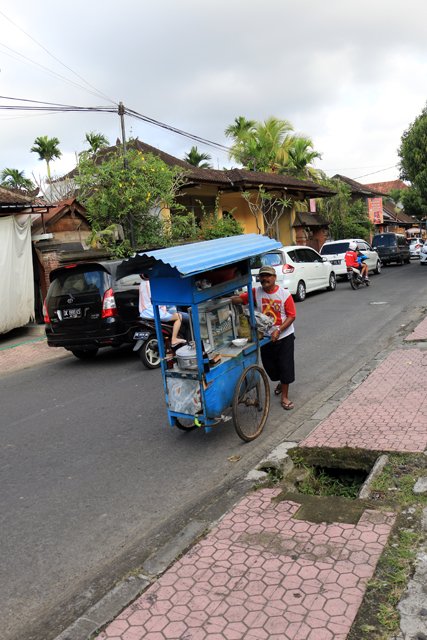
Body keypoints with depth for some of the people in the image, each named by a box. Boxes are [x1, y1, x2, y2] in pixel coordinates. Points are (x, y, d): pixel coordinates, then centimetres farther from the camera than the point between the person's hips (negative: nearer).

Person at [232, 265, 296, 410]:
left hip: (284, 337, -3)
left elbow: (291, 315, -11)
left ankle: (284, 396, 14)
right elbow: (239, 299, -13)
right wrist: (231, 299, -36)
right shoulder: (256, 292, -4)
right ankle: (281, 383, 45)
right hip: (266, 337, 3)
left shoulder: (284, 294, -11)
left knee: (285, 366, 0)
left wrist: (278, 330, -21)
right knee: (269, 366, 14)